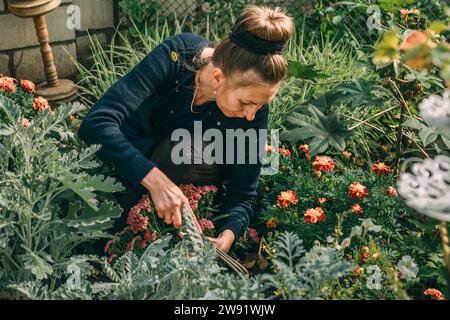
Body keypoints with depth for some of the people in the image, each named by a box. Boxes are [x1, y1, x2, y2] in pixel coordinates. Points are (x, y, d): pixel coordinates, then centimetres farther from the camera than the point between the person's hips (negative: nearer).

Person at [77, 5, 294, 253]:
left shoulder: (254, 110, -26)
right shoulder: (175, 56, -33)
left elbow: (243, 194, -18)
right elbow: (96, 123, -41)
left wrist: (226, 238, -39)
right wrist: (154, 179, -53)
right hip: (125, 155, -1)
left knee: (179, 153, -33)